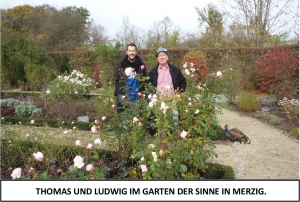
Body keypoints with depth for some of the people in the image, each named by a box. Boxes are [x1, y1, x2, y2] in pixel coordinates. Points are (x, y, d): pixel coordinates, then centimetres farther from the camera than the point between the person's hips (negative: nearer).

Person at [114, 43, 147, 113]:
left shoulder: (141, 65, 5)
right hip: (123, 97, 1)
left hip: (137, 97, 0)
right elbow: (117, 81, 8)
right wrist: (117, 94, 0)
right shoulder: (121, 65, 6)